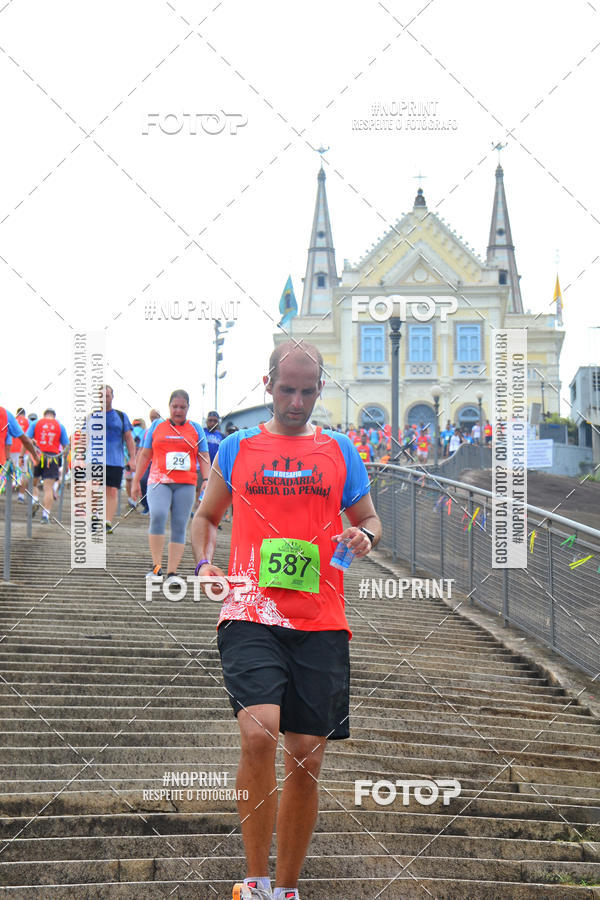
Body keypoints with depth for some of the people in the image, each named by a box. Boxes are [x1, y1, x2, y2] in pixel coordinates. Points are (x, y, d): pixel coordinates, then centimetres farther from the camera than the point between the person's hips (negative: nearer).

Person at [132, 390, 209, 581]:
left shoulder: (195, 429, 14)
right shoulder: (157, 425, 13)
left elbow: (203, 457, 12)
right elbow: (145, 455, 17)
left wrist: (207, 479, -3)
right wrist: (136, 481, 14)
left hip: (186, 484, 1)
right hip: (159, 480, -1)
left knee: (179, 527, -3)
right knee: (157, 515, -24)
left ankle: (172, 573, 0)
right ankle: (156, 566, -18)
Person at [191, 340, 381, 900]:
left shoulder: (339, 450, 12)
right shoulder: (236, 449, 10)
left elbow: (369, 519, 19)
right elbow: (206, 516, 23)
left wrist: (364, 535, -4)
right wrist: (204, 563, 4)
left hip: (320, 622, 2)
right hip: (251, 614, -2)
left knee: (306, 758, 4)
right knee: (258, 734, -22)